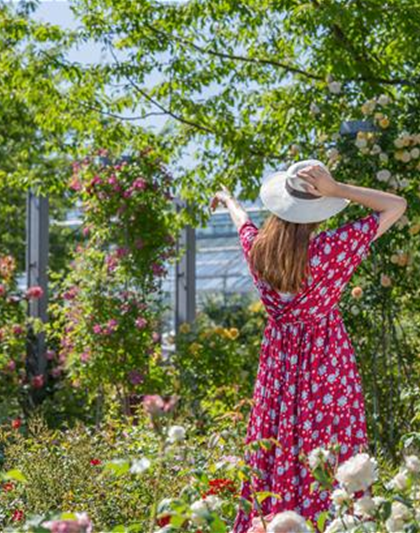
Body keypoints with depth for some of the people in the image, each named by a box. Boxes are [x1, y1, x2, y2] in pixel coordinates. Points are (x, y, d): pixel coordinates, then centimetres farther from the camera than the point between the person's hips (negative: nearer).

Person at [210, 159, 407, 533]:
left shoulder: (257, 247, -7)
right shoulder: (332, 249, -20)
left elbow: (242, 219, 19)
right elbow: (397, 205, -14)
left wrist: (227, 199, 41)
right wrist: (337, 190, -21)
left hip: (279, 365, 5)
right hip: (327, 367, -5)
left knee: (277, 459, 14)